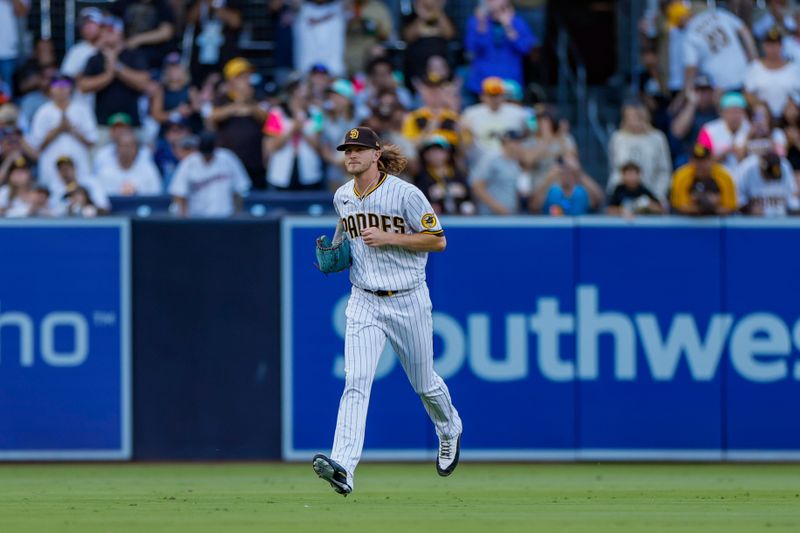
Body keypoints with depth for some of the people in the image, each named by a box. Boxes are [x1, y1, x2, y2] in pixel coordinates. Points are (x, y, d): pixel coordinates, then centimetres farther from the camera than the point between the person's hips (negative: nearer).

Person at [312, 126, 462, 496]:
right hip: (364, 302, 3)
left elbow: (438, 240, -11)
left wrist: (388, 238, -20)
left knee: (424, 383, 14)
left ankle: (449, 430, 48)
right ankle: (342, 468, -29)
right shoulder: (342, 197, 6)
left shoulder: (406, 194, -11)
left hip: (409, 301, -3)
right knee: (355, 383, -15)